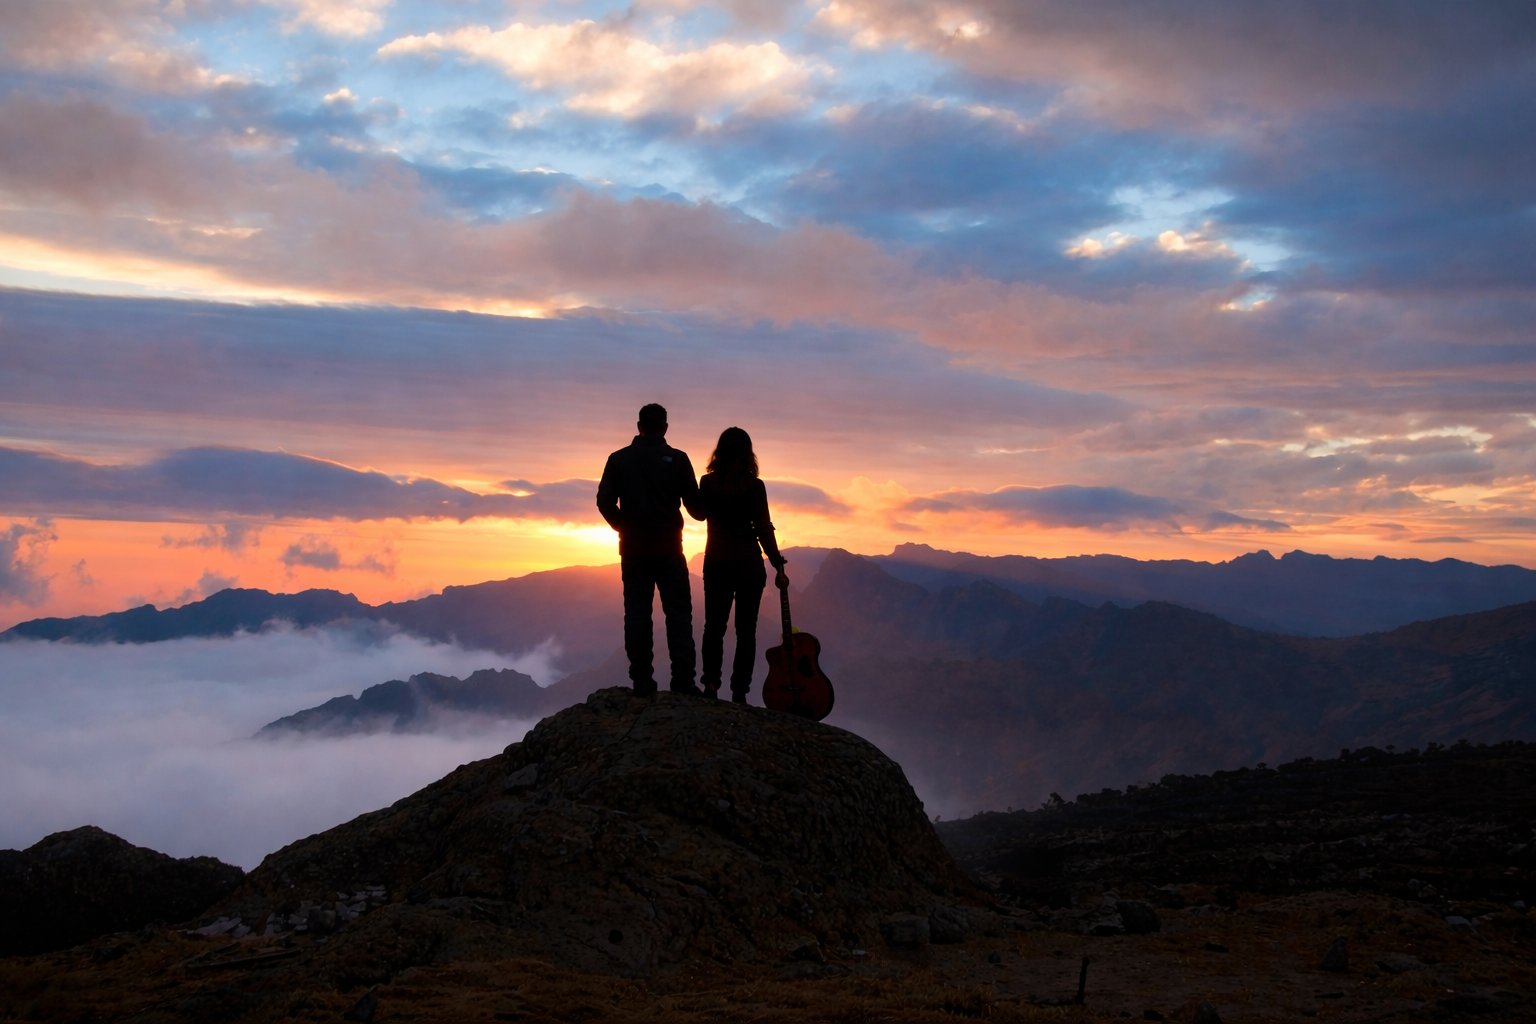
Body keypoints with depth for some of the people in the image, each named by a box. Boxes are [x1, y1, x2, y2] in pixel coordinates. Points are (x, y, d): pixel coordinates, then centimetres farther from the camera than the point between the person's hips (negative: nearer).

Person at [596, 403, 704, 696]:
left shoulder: (618, 459, 2)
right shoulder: (677, 459, -3)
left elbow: (604, 502, -3)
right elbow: (695, 506, -3)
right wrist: (702, 512, 21)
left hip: (633, 549, 2)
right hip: (669, 548, -2)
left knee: (637, 613, 6)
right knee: (678, 613, 2)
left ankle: (641, 680, 3)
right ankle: (682, 679, -4)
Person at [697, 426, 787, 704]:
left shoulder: (707, 483, -3)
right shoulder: (754, 486, -11)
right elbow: (764, 528, -10)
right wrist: (778, 566, -4)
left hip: (716, 563, 2)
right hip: (749, 563, -2)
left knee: (715, 624, 13)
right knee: (746, 629, 6)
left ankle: (711, 682, -1)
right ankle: (739, 692, 3)